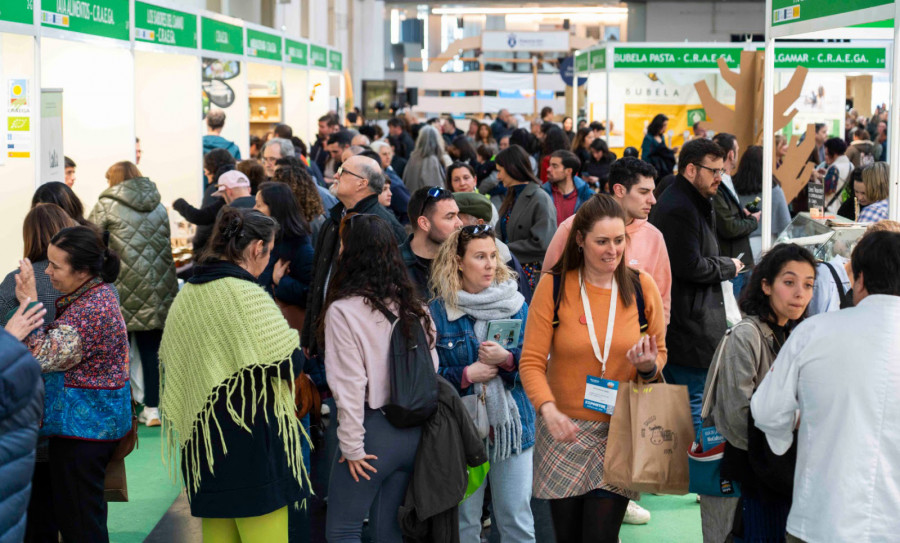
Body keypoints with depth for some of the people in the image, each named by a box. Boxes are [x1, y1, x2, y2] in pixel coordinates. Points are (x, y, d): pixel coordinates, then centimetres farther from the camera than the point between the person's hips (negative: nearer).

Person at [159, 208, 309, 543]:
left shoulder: (188, 294, 7)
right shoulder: (247, 295, -16)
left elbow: (168, 357, 16)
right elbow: (284, 363, -19)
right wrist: (293, 338, 1)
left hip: (202, 438, 8)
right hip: (250, 439, -8)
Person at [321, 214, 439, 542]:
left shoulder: (343, 310, -13)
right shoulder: (415, 307, 5)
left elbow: (349, 385, -15)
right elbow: (431, 370, 9)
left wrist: (352, 446, -9)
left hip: (373, 429, -6)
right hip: (414, 432, 6)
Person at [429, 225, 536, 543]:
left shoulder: (516, 304, 5)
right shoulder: (438, 311, -2)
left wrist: (507, 359, -15)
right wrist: (466, 375, -14)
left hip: (512, 424, 2)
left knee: (516, 517, 6)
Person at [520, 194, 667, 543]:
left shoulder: (642, 286, 1)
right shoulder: (553, 287, -5)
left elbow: (660, 354, 13)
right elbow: (532, 362, -7)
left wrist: (649, 366, -12)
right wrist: (548, 409, -25)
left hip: (620, 433, 0)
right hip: (564, 429, 0)